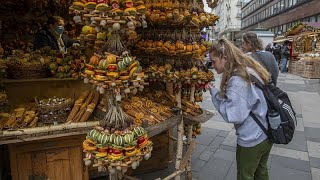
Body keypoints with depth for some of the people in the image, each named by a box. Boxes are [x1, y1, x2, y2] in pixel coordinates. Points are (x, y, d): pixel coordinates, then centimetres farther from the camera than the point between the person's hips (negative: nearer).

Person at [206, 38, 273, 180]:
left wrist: (215, 93, -20)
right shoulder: (250, 70, 2)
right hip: (266, 135, 9)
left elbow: (233, 115, -29)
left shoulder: (237, 80, -27)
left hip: (251, 141, -9)